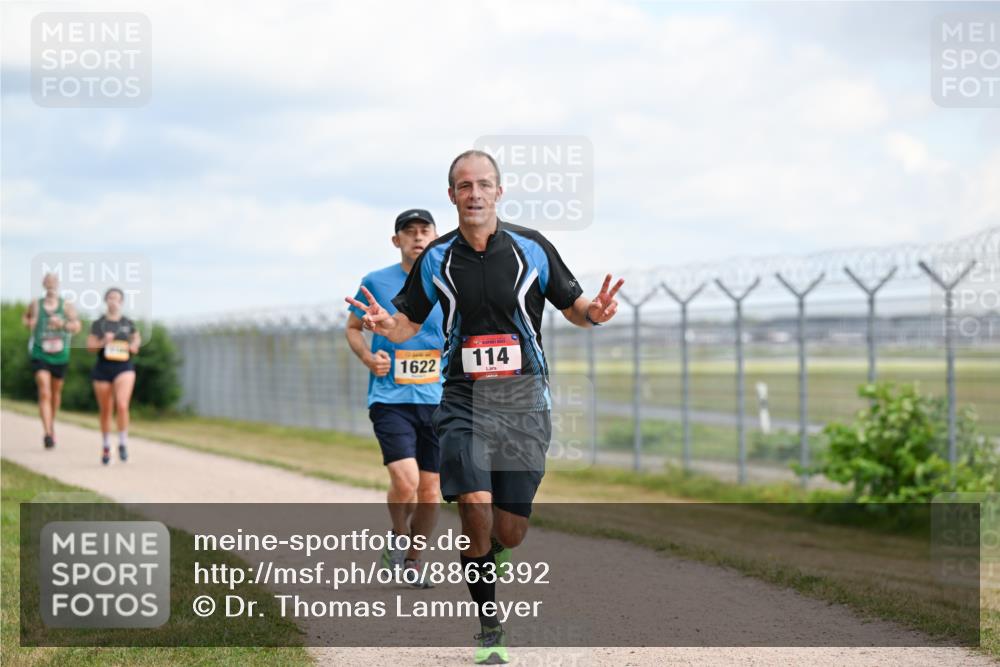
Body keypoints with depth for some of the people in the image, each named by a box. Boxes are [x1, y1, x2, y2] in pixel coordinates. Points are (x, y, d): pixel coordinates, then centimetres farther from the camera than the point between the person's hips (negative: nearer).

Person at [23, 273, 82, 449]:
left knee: (56, 393, 16)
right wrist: (28, 323, -2)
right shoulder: (35, 305, 1)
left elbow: (77, 326, -9)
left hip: (60, 356, 2)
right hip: (40, 355, -1)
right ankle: (47, 433, -24)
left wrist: (62, 324, -26)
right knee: (44, 393, -16)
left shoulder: (66, 306, -2)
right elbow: (25, 317, 20)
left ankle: (52, 424, 42)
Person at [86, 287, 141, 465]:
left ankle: (123, 444, -8)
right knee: (105, 411, 8)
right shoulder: (98, 324, 4)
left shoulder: (128, 323, 6)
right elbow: (90, 346, 0)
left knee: (122, 405, -21)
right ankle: (106, 447, 24)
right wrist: (103, 342, -17)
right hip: (103, 369, 1)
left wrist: (134, 346, -3)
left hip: (124, 368, -1)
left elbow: (137, 338, 18)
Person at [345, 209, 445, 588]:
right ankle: (397, 538, 12)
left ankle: (413, 558, 26)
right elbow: (353, 327, 15)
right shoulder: (376, 282, 2)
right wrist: (368, 359, -4)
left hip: (437, 400, 2)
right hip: (390, 398, -2)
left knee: (430, 492, 4)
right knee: (405, 482, -18)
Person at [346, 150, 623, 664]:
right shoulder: (436, 259, 4)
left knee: (510, 534, 0)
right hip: (464, 402, 0)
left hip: (524, 402, 0)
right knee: (476, 512, -19)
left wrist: (594, 312, -13)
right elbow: (408, 323, 13)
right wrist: (385, 324, -10)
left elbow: (572, 306, 10)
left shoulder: (531, 248, 0)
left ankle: (480, 551, 40)